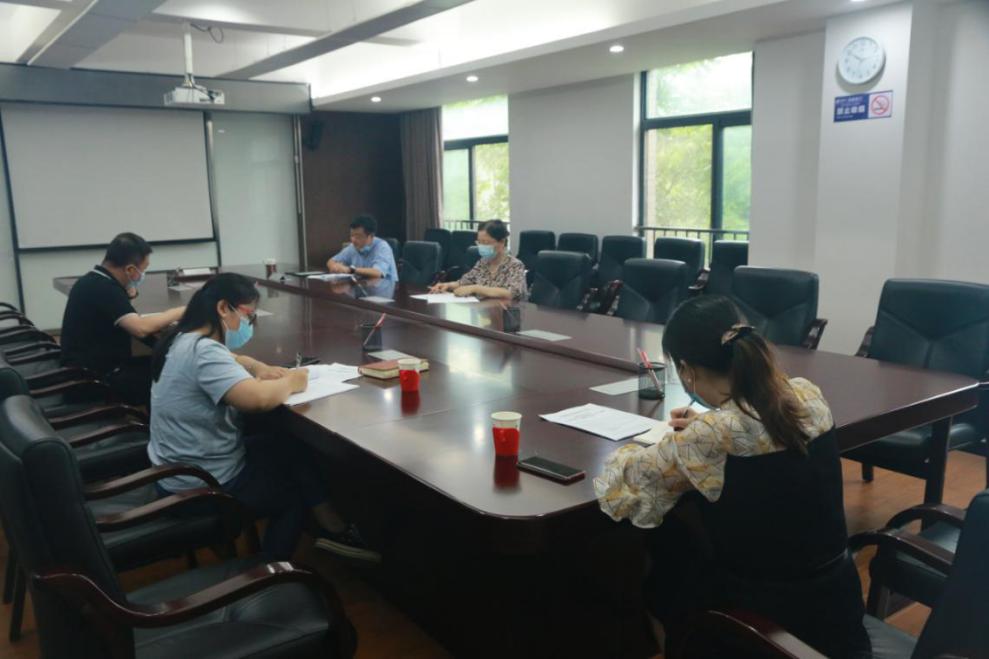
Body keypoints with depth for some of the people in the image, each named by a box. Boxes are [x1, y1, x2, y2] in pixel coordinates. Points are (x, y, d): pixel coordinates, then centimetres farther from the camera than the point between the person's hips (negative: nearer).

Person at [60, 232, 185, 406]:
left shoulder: (92, 281, 10)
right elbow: (141, 328, -30)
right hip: (97, 378, -10)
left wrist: (127, 294, 3)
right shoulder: (103, 288, -20)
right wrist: (180, 312, -17)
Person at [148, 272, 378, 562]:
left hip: (184, 472, 10)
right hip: (204, 487, -10)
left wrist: (260, 368, 1)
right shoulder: (204, 351, -28)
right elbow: (259, 399, -43)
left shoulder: (186, 341, 5)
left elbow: (228, 361, 25)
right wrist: (291, 381, -20)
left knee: (290, 449, 12)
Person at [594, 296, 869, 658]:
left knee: (664, 547, 21)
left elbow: (620, 484, -14)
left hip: (774, 617, -6)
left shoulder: (707, 438, -29)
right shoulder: (809, 396, -9)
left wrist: (629, 451, 5)